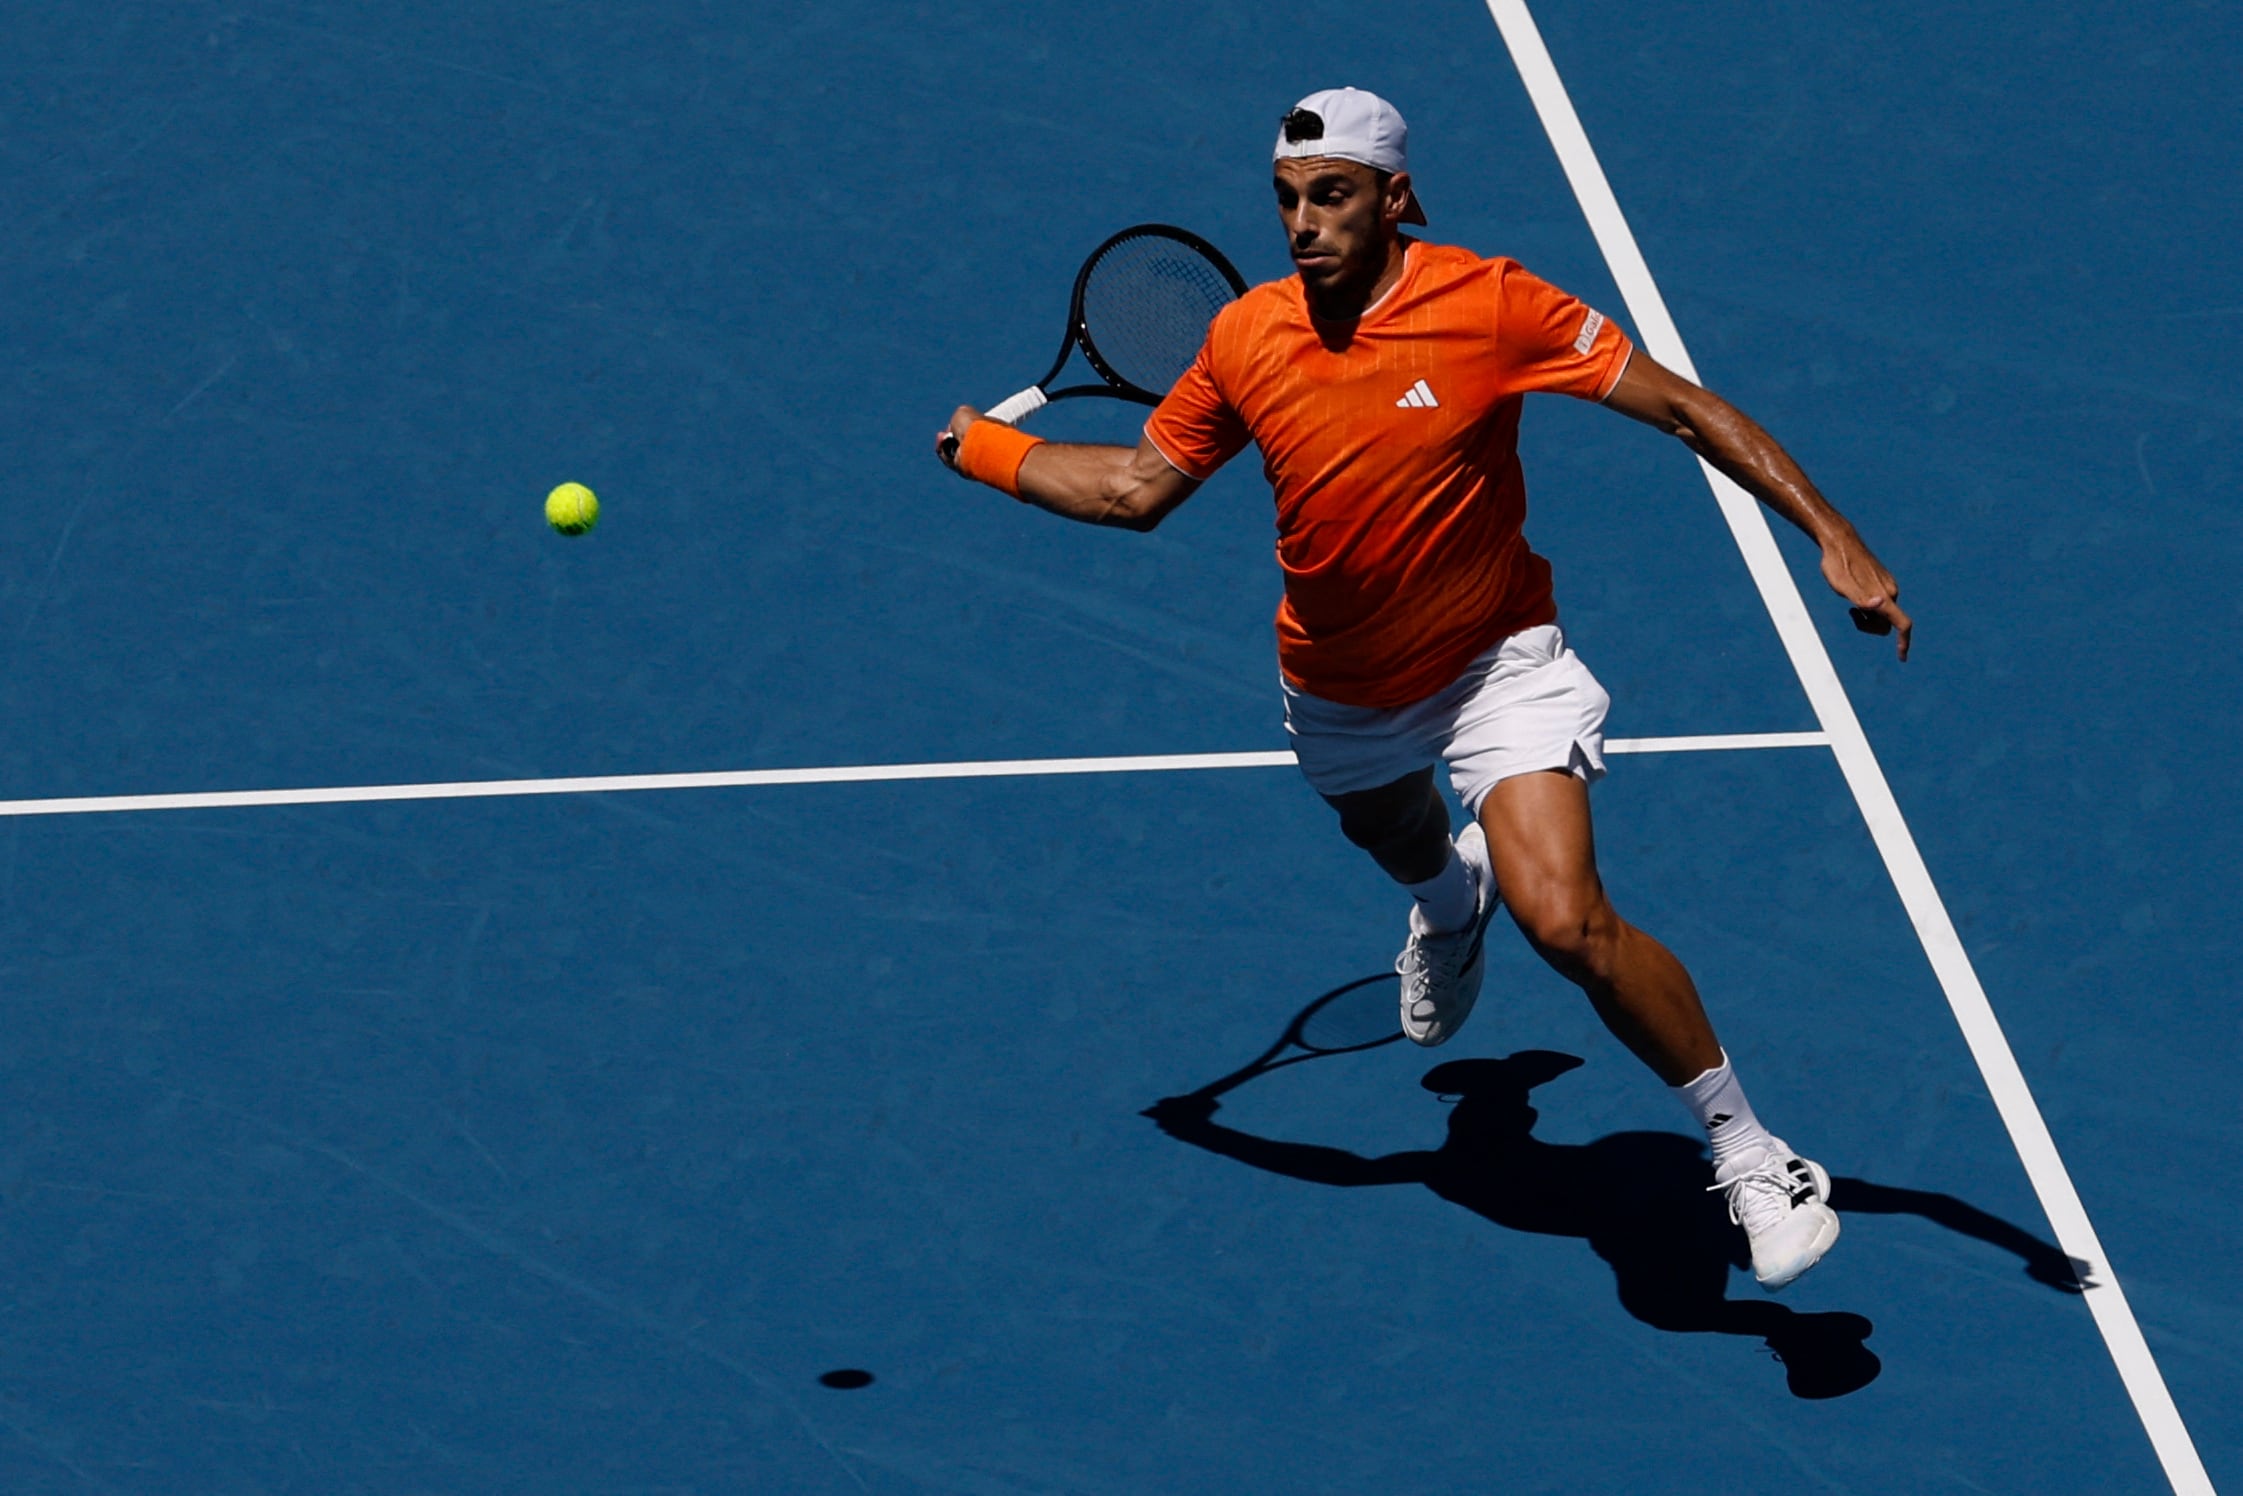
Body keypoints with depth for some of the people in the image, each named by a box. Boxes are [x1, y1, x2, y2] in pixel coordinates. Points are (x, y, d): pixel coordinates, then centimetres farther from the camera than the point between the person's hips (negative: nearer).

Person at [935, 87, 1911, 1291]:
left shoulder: (1489, 306, -25)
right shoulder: (1246, 339, -14)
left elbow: (1683, 407, -22)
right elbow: (1137, 487, 2)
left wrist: (1832, 537, -28)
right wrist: (983, 449, -1)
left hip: (1495, 664, -5)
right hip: (1339, 688, 5)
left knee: (1567, 921, -24)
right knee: (1403, 850, 35)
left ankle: (1747, 1154, -7)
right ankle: (1453, 904, 75)